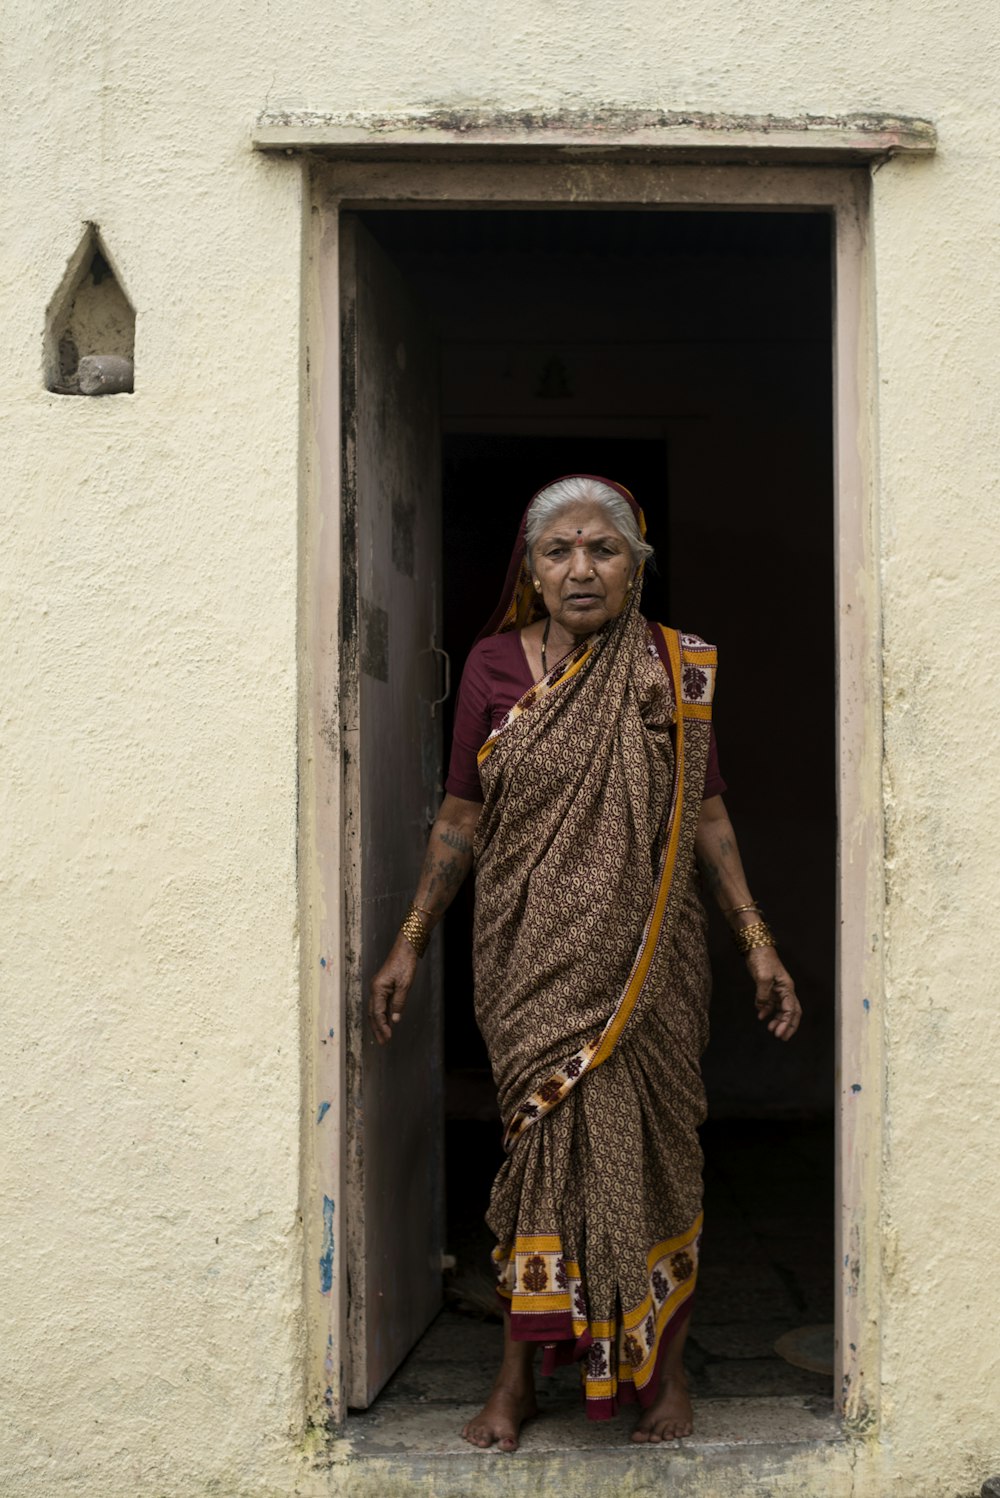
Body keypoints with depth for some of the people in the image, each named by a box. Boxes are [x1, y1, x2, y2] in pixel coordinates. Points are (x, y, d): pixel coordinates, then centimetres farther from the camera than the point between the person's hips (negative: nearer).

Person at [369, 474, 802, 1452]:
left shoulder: (675, 669, 2)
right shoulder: (493, 665, 1)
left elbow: (706, 814, 5)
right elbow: (462, 812, 5)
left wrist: (759, 945, 0)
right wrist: (409, 942, 3)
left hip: (645, 957, 0)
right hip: (531, 954, 0)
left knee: (649, 1147, 5)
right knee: (543, 1144, 3)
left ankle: (664, 1369, 24)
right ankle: (518, 1377, 19)